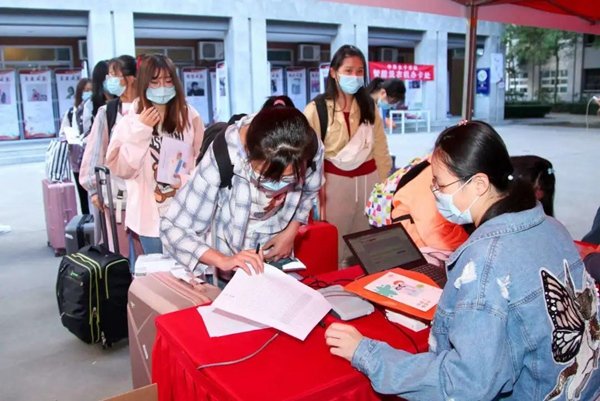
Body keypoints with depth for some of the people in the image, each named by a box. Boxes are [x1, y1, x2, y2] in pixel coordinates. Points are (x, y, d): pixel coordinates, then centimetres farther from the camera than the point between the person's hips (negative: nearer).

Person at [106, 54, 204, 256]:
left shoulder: (190, 116, -1)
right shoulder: (130, 121, -1)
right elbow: (121, 169, -8)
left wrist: (185, 180, -15)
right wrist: (140, 131, -15)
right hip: (150, 215, 0)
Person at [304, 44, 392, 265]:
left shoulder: (369, 106, 8)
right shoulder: (316, 109, -8)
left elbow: (380, 148, 10)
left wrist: (385, 183, 7)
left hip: (368, 178, 4)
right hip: (335, 180, -4)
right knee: (334, 245, 6)